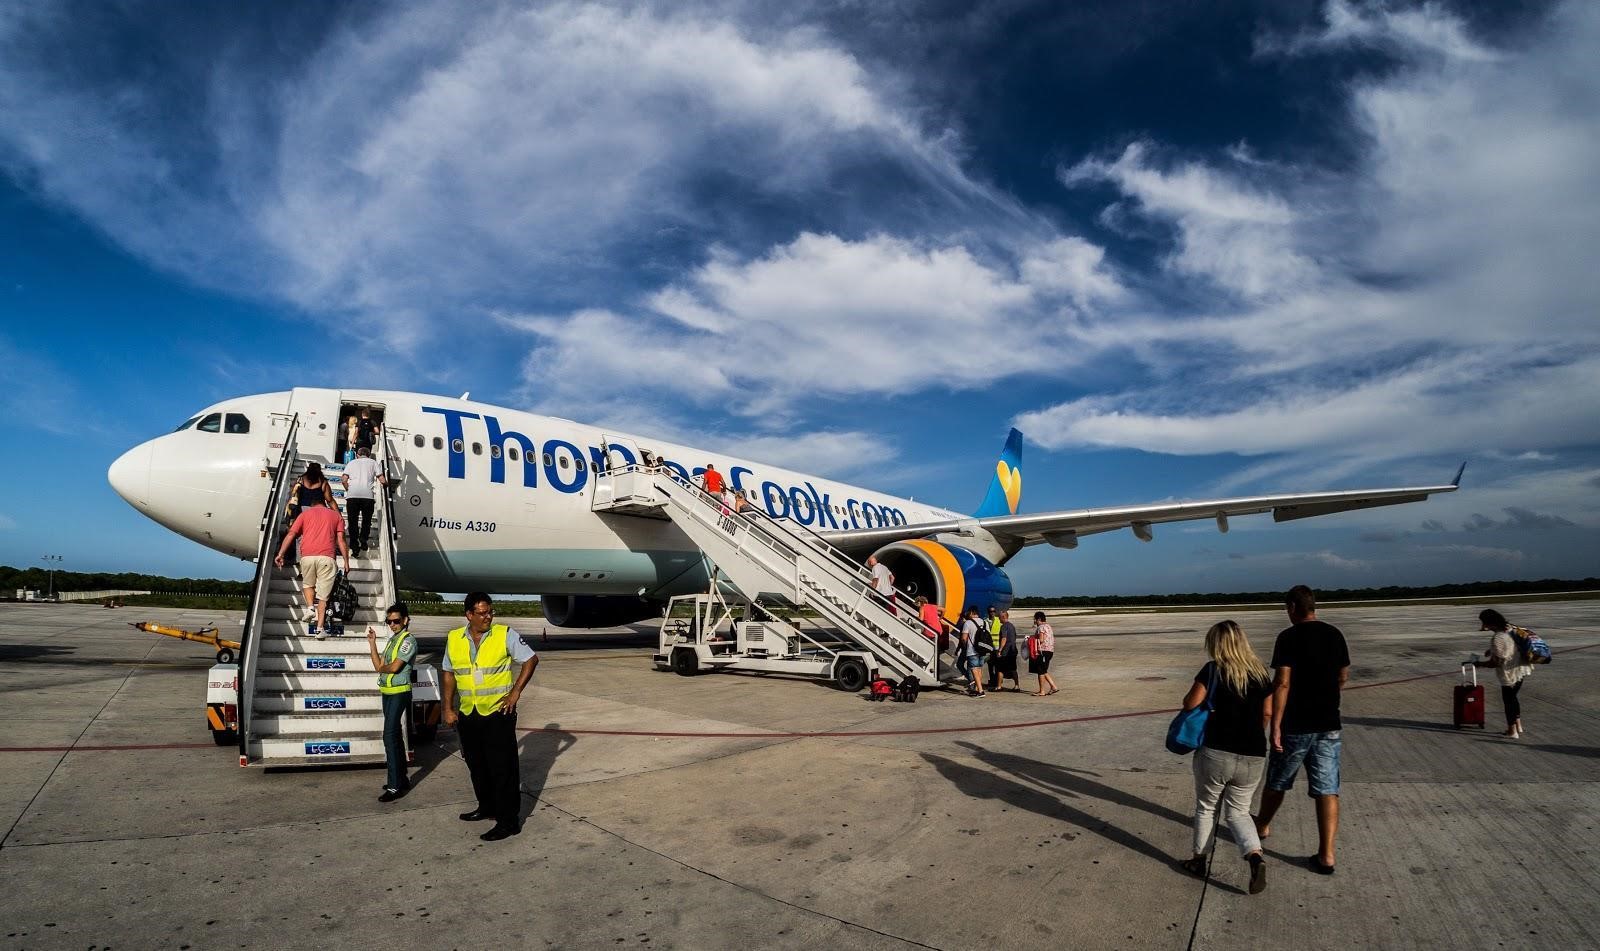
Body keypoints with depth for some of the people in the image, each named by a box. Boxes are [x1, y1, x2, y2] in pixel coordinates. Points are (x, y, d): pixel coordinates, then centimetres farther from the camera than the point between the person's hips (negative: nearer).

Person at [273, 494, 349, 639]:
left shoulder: (305, 513, 19)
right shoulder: (335, 515, 19)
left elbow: (291, 534, 7)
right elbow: (340, 539, 8)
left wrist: (280, 554, 5)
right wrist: (346, 561, 7)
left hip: (307, 556, 1)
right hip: (326, 557, 0)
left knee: (308, 584, 26)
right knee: (323, 594, 5)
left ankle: (311, 608, 1)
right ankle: (320, 628, -1)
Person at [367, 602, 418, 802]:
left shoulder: (408, 640, -11)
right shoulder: (391, 639, 15)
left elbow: (394, 667, -18)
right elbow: (379, 666, 9)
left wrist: (382, 668, 2)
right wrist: (372, 642, 6)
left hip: (399, 693, -9)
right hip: (387, 693, 9)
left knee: (390, 736, -13)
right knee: (395, 736, 13)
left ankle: (395, 786, -10)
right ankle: (401, 779, 22)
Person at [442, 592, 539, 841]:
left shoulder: (505, 635, -9)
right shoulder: (454, 639, 2)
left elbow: (531, 659, -4)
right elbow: (449, 674, 12)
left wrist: (516, 691, -9)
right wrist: (448, 708, 8)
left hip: (498, 712, -5)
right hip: (467, 715, 5)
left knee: (503, 768, -2)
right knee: (476, 765, 18)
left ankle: (508, 821, 5)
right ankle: (487, 807, 36)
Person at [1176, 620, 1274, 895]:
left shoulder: (1213, 670, -10)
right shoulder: (1260, 672, 3)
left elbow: (1190, 704, -11)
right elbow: (1267, 712, 10)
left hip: (1215, 752, -4)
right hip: (1253, 758, 4)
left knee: (1206, 807, 16)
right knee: (1238, 812, 17)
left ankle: (1199, 860, 26)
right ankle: (1255, 856, -6)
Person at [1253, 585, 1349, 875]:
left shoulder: (1289, 637, -14)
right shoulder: (1335, 634, 4)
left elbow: (1283, 683, -19)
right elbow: (1343, 676, 16)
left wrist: (1275, 726, -17)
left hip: (1295, 725, -4)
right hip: (1329, 725, 4)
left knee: (1277, 781, 15)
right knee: (1327, 790, 5)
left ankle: (1262, 826, 36)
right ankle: (1326, 855, 3)